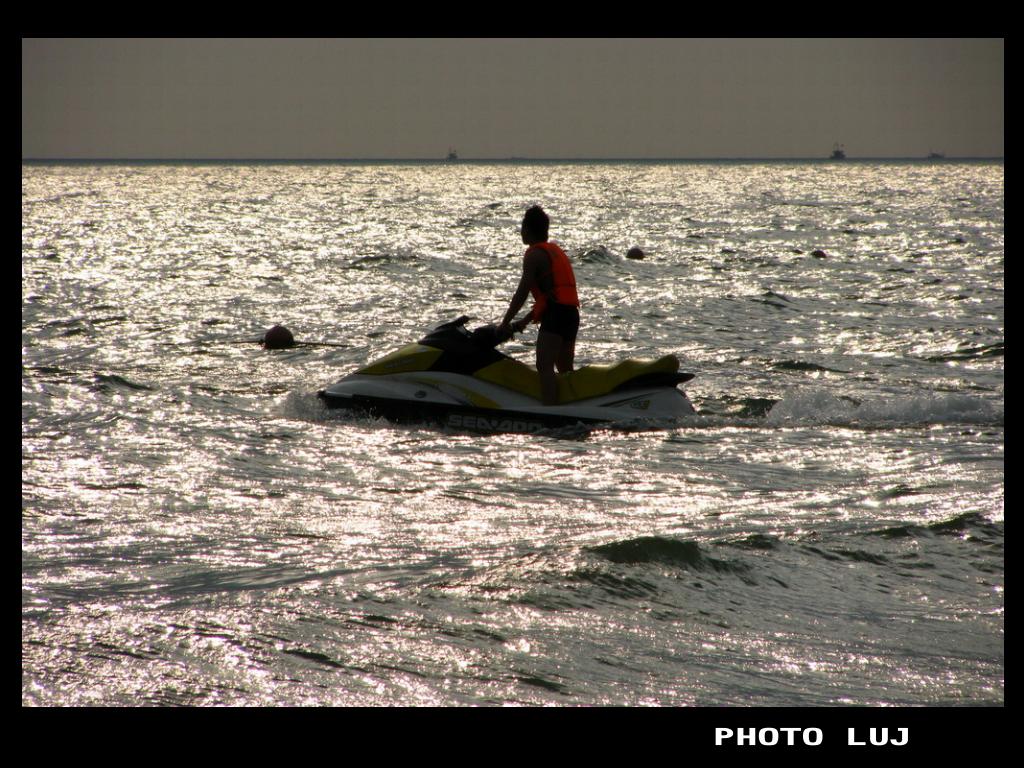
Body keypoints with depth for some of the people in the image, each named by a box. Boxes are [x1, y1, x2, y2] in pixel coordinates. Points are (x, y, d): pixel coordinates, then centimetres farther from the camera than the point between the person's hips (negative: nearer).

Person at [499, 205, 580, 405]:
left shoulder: (534, 254, -5)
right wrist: (525, 320, 27)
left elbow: (522, 292, -9)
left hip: (555, 314, -10)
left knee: (544, 367, -18)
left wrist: (506, 323, -3)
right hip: (572, 313, 10)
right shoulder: (555, 250, 24)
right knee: (565, 370, 18)